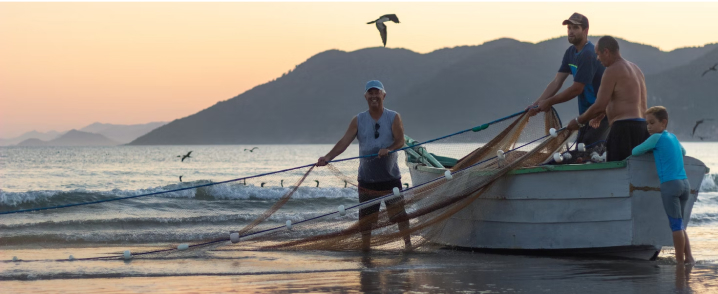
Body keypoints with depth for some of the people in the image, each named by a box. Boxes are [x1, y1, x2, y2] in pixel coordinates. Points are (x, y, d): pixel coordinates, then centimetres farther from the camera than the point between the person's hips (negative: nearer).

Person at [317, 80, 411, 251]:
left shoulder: (394, 118, 2)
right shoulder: (358, 120, 4)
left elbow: (400, 141, -8)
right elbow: (344, 142, -5)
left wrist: (389, 149, -29)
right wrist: (328, 157, -20)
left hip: (391, 177, -1)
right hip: (366, 178, 1)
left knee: (399, 211, -2)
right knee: (365, 217, 3)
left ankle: (407, 243, 8)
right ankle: (365, 247, 11)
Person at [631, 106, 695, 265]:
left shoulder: (656, 138, -3)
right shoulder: (673, 137, 19)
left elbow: (635, 152, 1)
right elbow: (683, 152, 39)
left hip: (670, 184, -8)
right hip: (685, 183, 8)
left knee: (676, 225, -6)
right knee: (679, 225, 15)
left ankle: (680, 261, -5)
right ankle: (689, 257, 9)